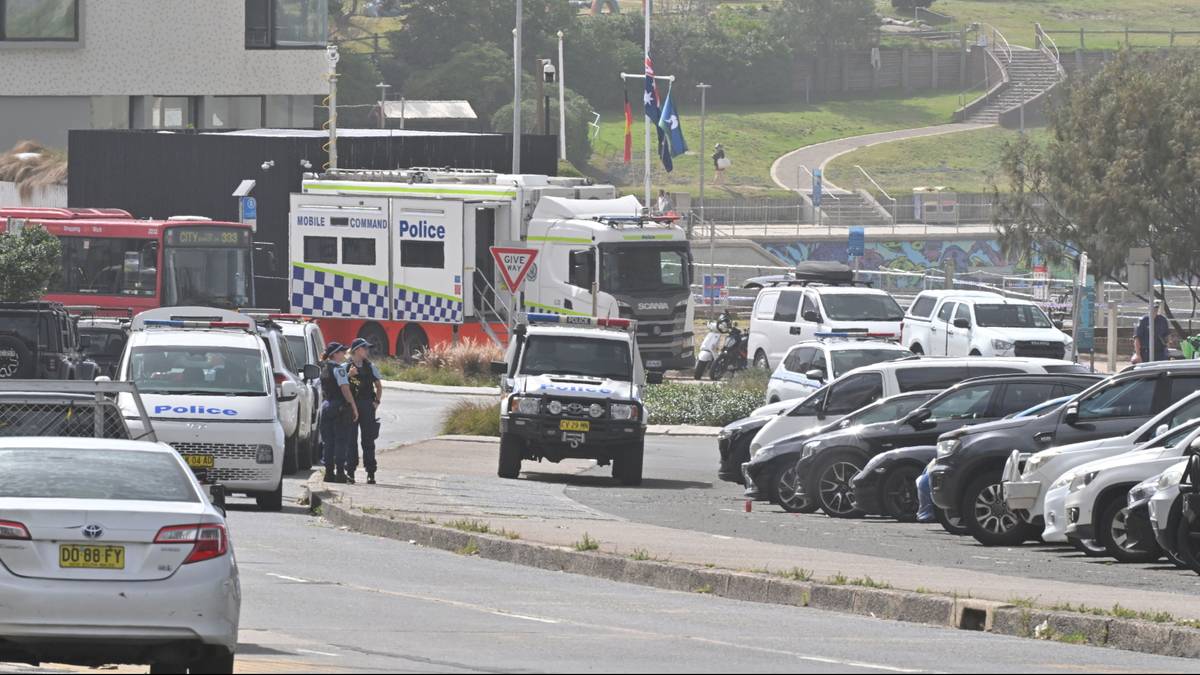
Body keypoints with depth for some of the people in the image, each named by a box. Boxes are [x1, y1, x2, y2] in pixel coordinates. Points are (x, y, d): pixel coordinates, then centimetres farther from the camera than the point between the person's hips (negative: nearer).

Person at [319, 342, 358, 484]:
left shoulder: (324, 368, 13)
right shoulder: (338, 368, -12)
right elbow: (344, 388, -18)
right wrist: (354, 407, -13)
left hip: (327, 406, 8)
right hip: (340, 407, -8)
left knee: (329, 442, 10)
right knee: (342, 441, -4)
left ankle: (329, 473, 10)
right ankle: (340, 473, -6)